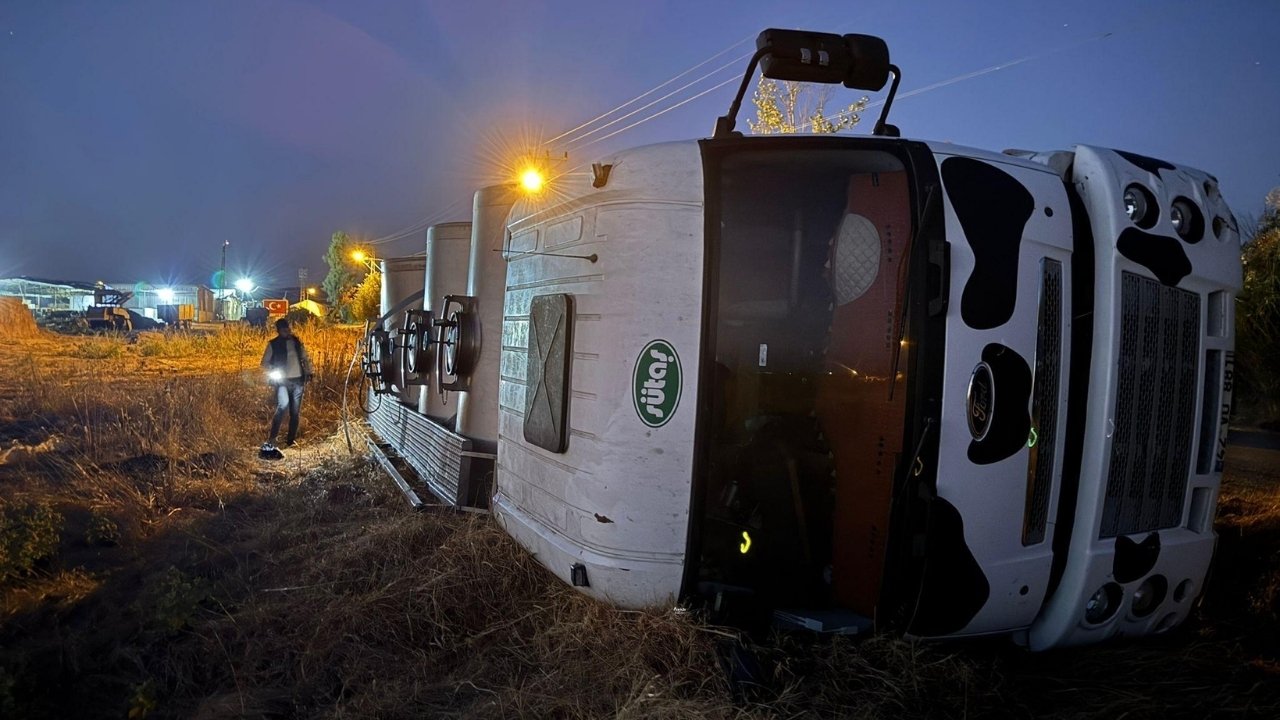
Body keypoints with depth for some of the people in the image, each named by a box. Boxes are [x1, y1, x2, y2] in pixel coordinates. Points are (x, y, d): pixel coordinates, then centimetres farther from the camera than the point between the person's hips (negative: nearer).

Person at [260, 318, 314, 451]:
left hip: (298, 380, 4)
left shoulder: (297, 342, 11)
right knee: (283, 405, -26)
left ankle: (290, 441, 19)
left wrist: (308, 373, 7)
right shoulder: (273, 344, 1)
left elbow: (305, 358, 19)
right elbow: (265, 362, 3)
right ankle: (271, 439, -24)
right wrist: (272, 373, -14)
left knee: (295, 412, 7)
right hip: (282, 381, -4)